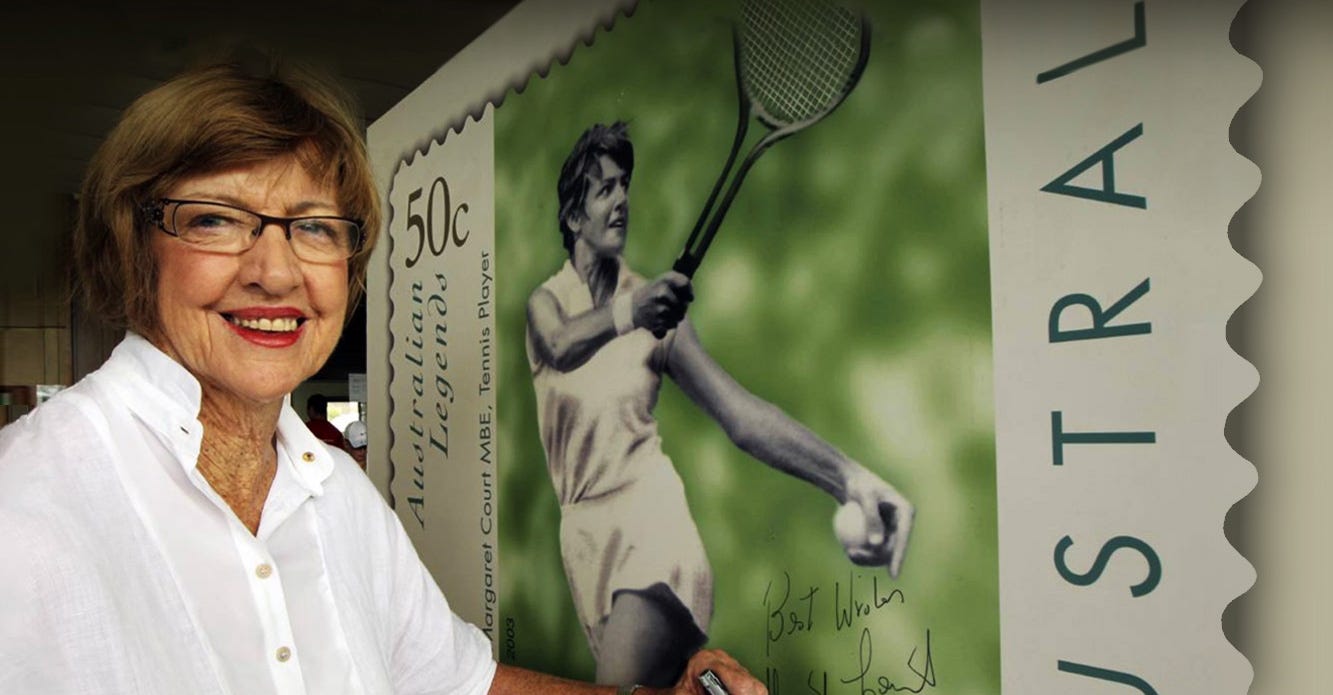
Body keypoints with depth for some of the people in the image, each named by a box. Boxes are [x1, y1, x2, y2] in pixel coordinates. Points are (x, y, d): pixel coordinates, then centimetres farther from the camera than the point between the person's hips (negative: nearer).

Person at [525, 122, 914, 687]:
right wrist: (622, 315, -48)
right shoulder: (546, 301, 1)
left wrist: (848, 477, -33)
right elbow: (560, 348, -24)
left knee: (623, 681, -20)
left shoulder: (654, 305, -4)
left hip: (646, 518, -3)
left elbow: (738, 411, -16)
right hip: (582, 533, 3)